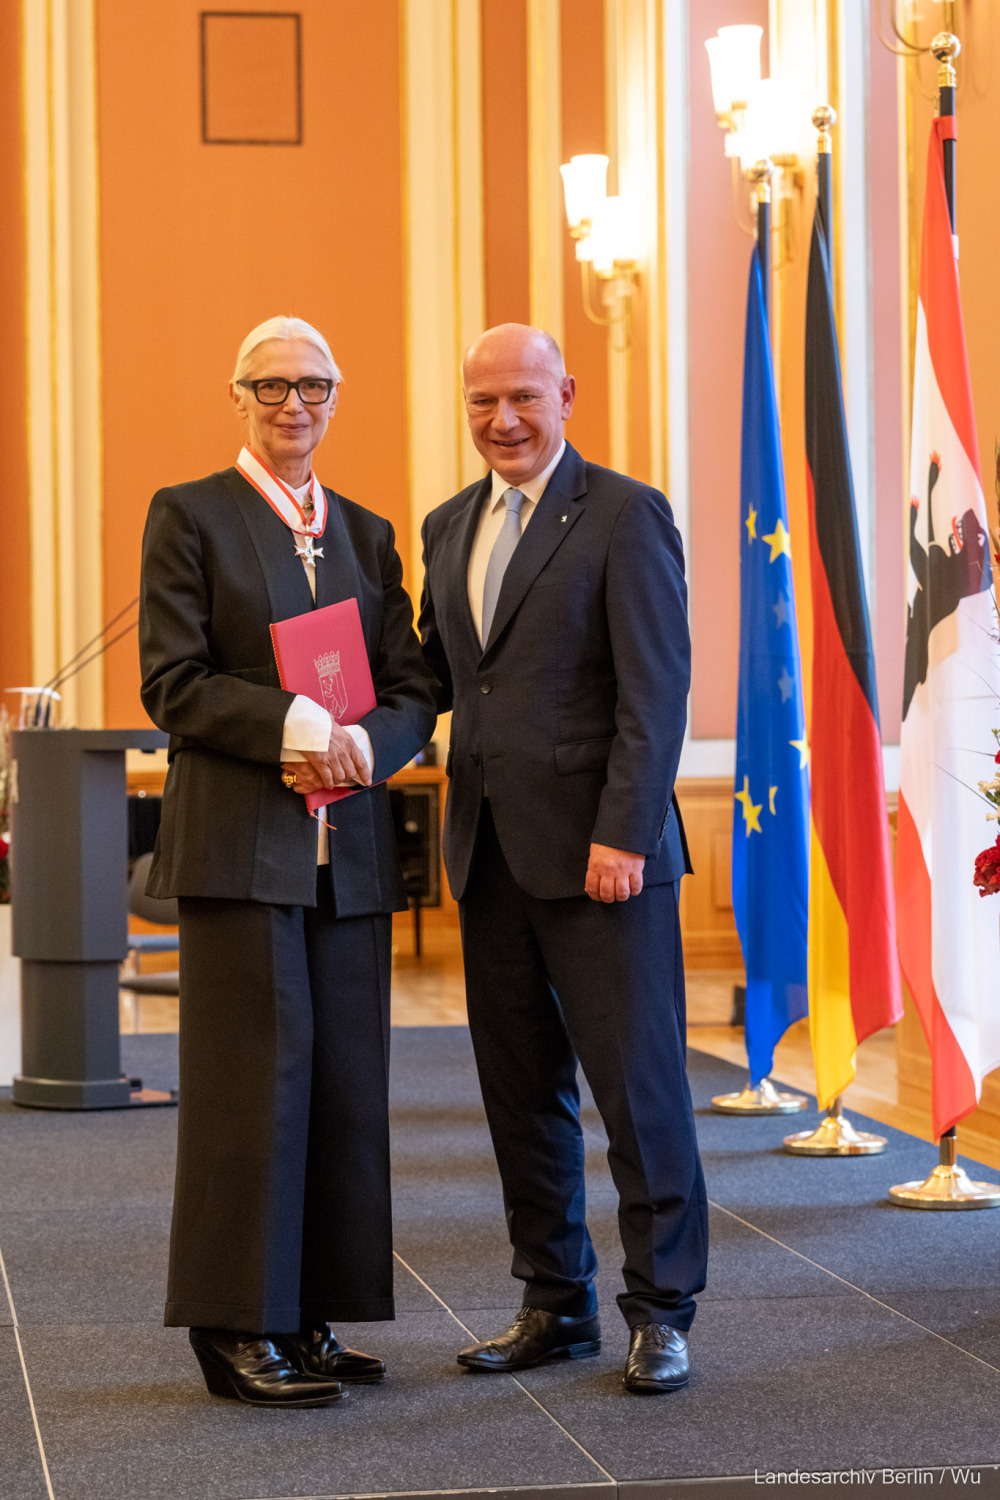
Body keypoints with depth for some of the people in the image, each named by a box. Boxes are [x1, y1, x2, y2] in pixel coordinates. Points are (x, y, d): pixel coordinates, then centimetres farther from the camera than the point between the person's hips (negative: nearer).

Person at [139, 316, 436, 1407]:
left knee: (346, 1085, 5)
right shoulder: (188, 516, 3)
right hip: (238, 841, -5)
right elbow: (173, 682, -6)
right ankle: (240, 1329, 1)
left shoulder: (367, 534, 18)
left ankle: (311, 1321, 13)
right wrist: (293, 725, -18)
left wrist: (363, 744, -10)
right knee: (255, 1076, -6)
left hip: (347, 849, 5)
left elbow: (412, 692, 12)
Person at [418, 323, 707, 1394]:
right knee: (521, 1090, 10)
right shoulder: (449, 527, 15)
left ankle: (661, 1312, 7)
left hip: (598, 853, -6)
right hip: (490, 852, 7)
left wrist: (623, 832, -17)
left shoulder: (625, 514, -6)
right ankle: (557, 1304, 20)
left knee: (637, 1083, -2)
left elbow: (656, 689, -11)